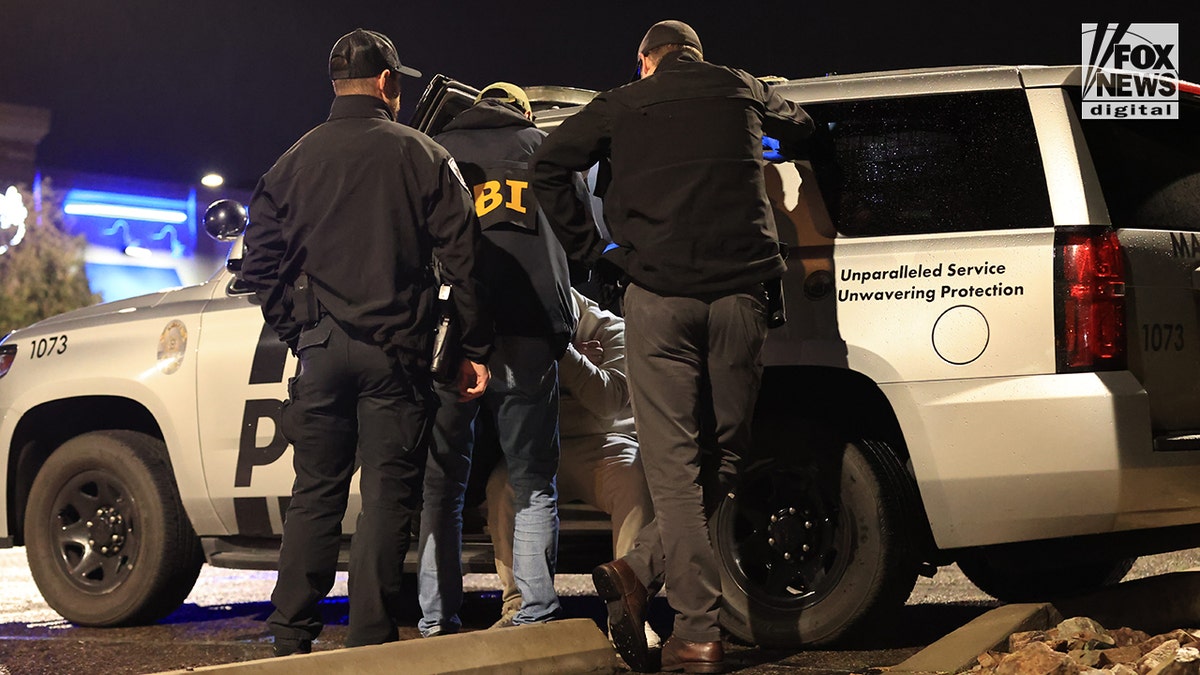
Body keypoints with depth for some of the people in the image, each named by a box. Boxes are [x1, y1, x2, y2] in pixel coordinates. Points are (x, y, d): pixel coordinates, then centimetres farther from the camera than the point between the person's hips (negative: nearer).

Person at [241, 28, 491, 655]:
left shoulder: (296, 160, 7)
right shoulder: (422, 156, 1)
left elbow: (260, 262, 5)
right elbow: (462, 259, -2)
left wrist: (298, 331, 14)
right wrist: (474, 350, 2)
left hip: (322, 350, 3)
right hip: (396, 354, -2)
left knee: (315, 495, 10)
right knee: (387, 498, 1)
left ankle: (290, 638, 9)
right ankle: (370, 640, -1)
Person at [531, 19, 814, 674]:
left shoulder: (622, 105, 12)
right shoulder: (741, 90, 17)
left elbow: (547, 167, 5)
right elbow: (798, 126, 36)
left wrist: (593, 250, 9)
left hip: (658, 295, -1)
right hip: (738, 293, 1)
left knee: (674, 464, -4)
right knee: (722, 454, 11)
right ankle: (640, 571, -3)